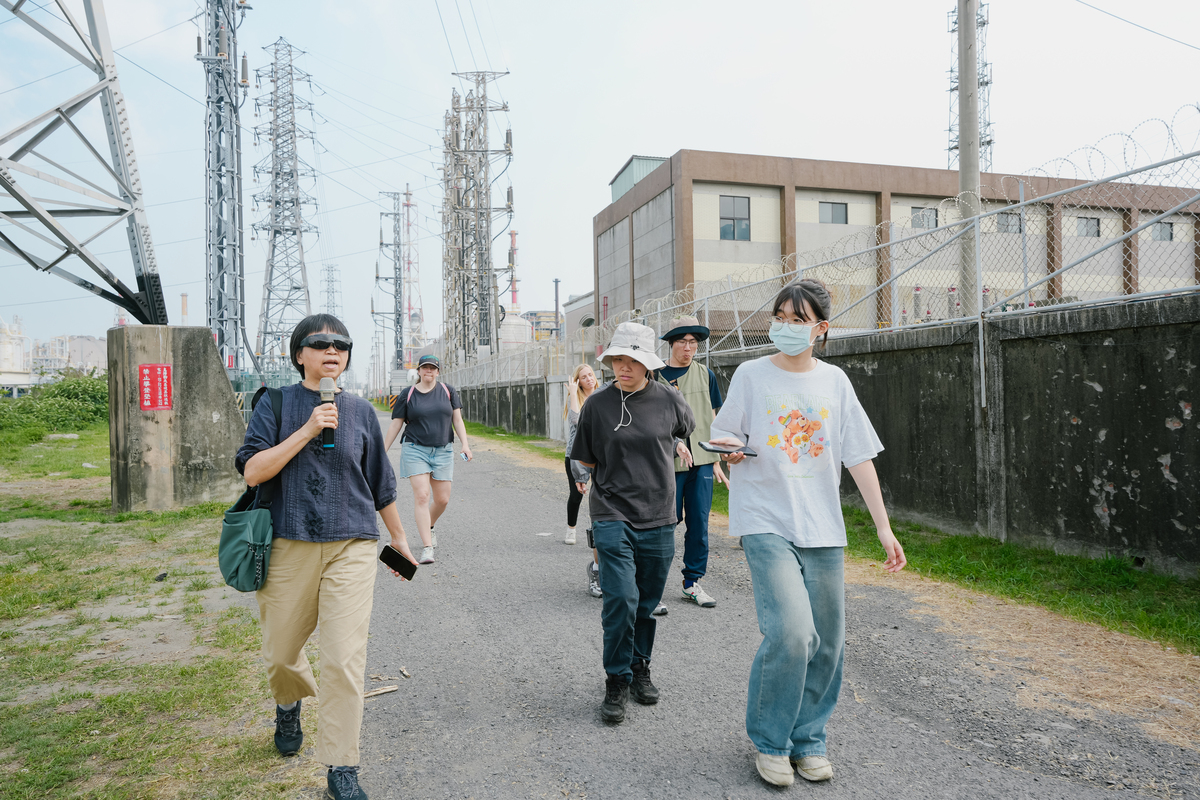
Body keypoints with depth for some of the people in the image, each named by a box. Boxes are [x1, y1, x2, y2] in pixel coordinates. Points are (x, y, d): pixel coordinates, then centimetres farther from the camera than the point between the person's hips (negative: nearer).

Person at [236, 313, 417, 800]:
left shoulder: (360, 411, 7)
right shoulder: (276, 403, 3)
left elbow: (381, 484, 16)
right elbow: (251, 471, -9)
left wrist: (399, 539, 21)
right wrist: (307, 431, -17)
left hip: (351, 546, 0)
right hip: (289, 546, 0)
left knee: (345, 660, -7)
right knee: (280, 653, 15)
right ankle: (289, 706, 50)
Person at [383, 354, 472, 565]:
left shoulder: (448, 391, 6)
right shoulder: (407, 395, 2)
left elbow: (457, 420, 7)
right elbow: (395, 425, 5)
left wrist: (465, 444, -5)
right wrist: (383, 451, 4)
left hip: (443, 451, 2)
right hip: (415, 450, -2)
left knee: (442, 499, 4)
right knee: (421, 496, -13)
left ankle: (429, 527, 36)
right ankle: (427, 547, -11)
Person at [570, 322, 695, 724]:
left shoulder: (668, 399, -2)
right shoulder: (597, 405, -3)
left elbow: (687, 430, 21)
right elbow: (585, 460, 8)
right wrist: (616, 476, 5)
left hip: (658, 518, 2)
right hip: (612, 516, -2)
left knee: (648, 603, 12)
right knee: (621, 599, -10)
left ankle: (640, 668, 33)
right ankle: (616, 682, 8)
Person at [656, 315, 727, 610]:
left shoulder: (705, 375, 10)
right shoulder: (656, 375, 0)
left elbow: (711, 419, 14)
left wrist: (716, 460, 11)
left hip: (701, 462, 3)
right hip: (668, 463, -3)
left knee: (699, 523, 5)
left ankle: (692, 582, 18)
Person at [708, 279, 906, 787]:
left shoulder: (834, 381, 7)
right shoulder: (752, 375, 1)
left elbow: (859, 457, 7)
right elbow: (724, 439, 7)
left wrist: (884, 527, 2)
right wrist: (731, 450, -17)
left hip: (823, 528, 3)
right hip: (766, 522, -3)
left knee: (826, 641, 5)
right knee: (791, 632, -16)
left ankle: (808, 740, 26)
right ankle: (769, 741, 7)